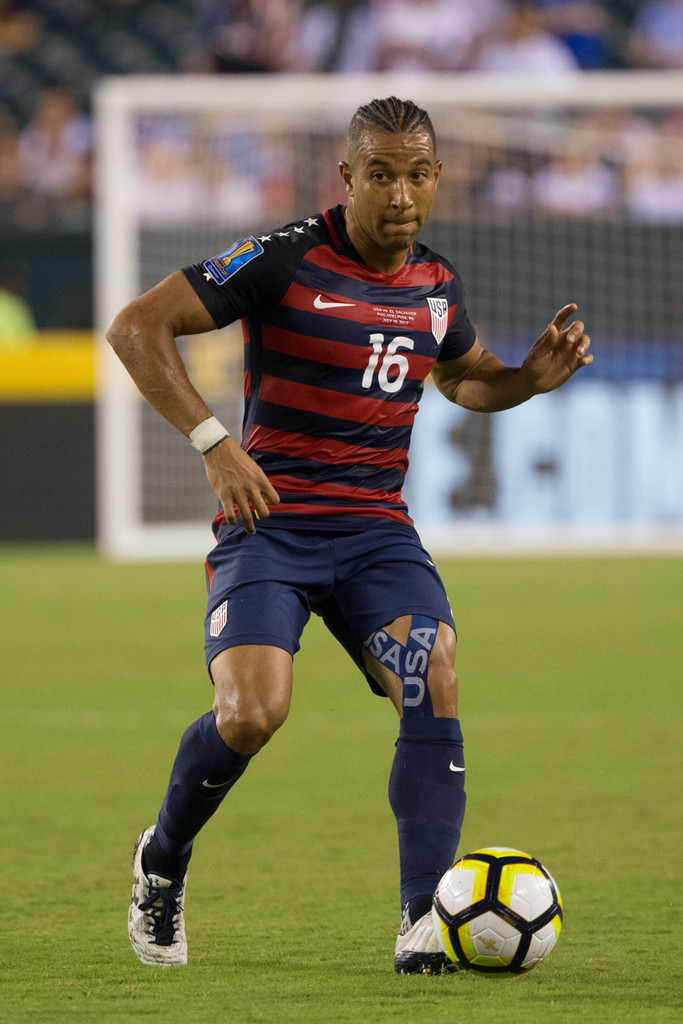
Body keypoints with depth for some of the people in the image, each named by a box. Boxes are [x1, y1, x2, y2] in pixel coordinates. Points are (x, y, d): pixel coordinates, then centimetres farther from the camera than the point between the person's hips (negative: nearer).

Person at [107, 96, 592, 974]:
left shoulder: (437, 284, 8)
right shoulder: (286, 261, -10)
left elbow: (465, 379, 30)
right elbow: (136, 326, -12)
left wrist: (532, 376, 7)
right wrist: (213, 441, -20)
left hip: (377, 530, 4)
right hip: (269, 520, -4)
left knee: (435, 685, -22)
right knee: (252, 712, -23)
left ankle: (422, 921, -22)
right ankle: (163, 860, 8)